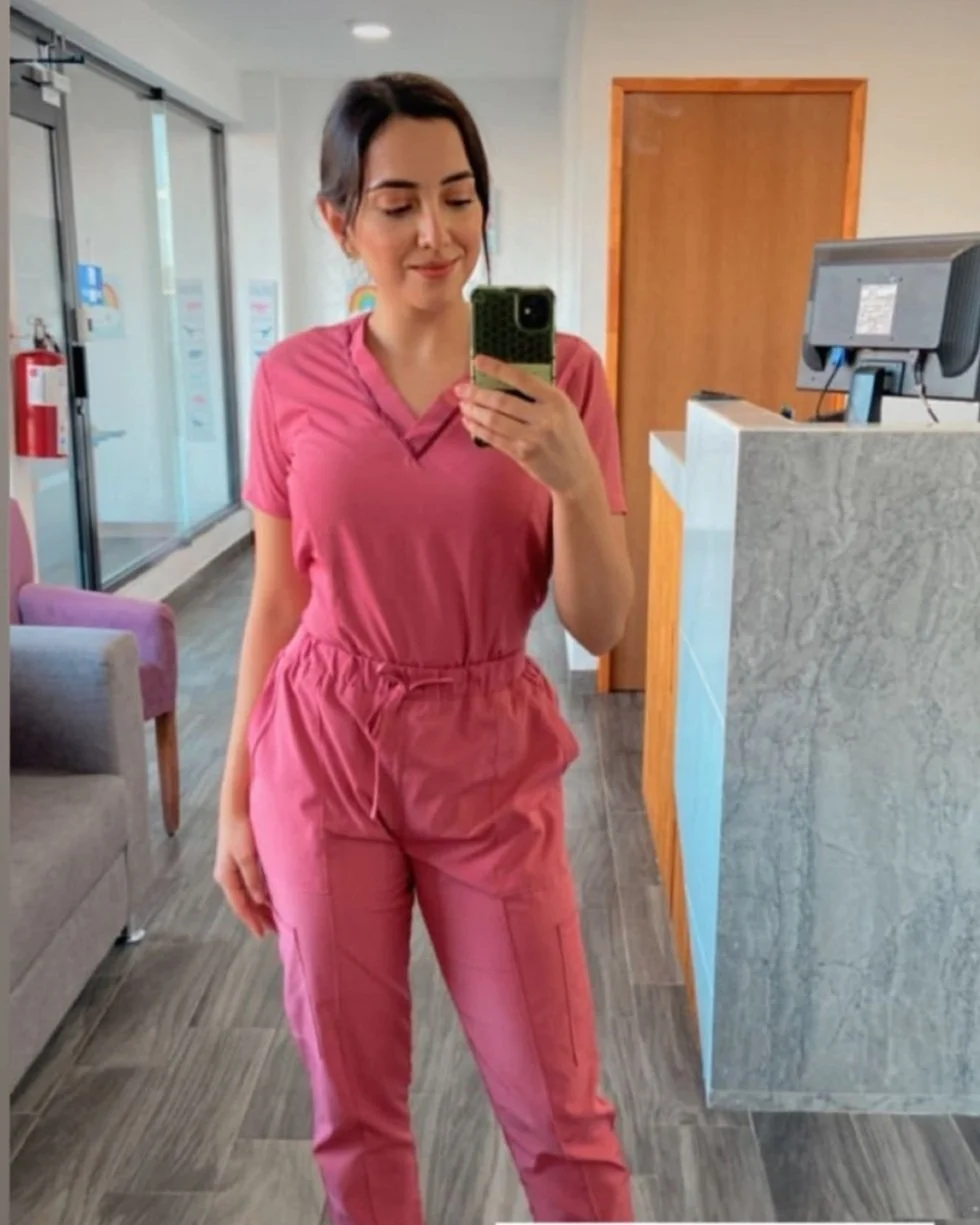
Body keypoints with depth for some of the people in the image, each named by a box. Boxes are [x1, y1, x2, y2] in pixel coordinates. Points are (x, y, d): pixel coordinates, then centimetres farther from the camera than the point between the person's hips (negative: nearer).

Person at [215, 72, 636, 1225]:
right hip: (319, 755, 1)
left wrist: (572, 478, -26)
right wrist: (235, 794, 6)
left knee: (560, 1113, 11)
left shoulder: (561, 372, -6)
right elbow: (276, 601, 4)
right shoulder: (291, 379, -2)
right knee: (351, 1105, 16)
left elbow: (599, 626, -8)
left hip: (490, 765, -1)